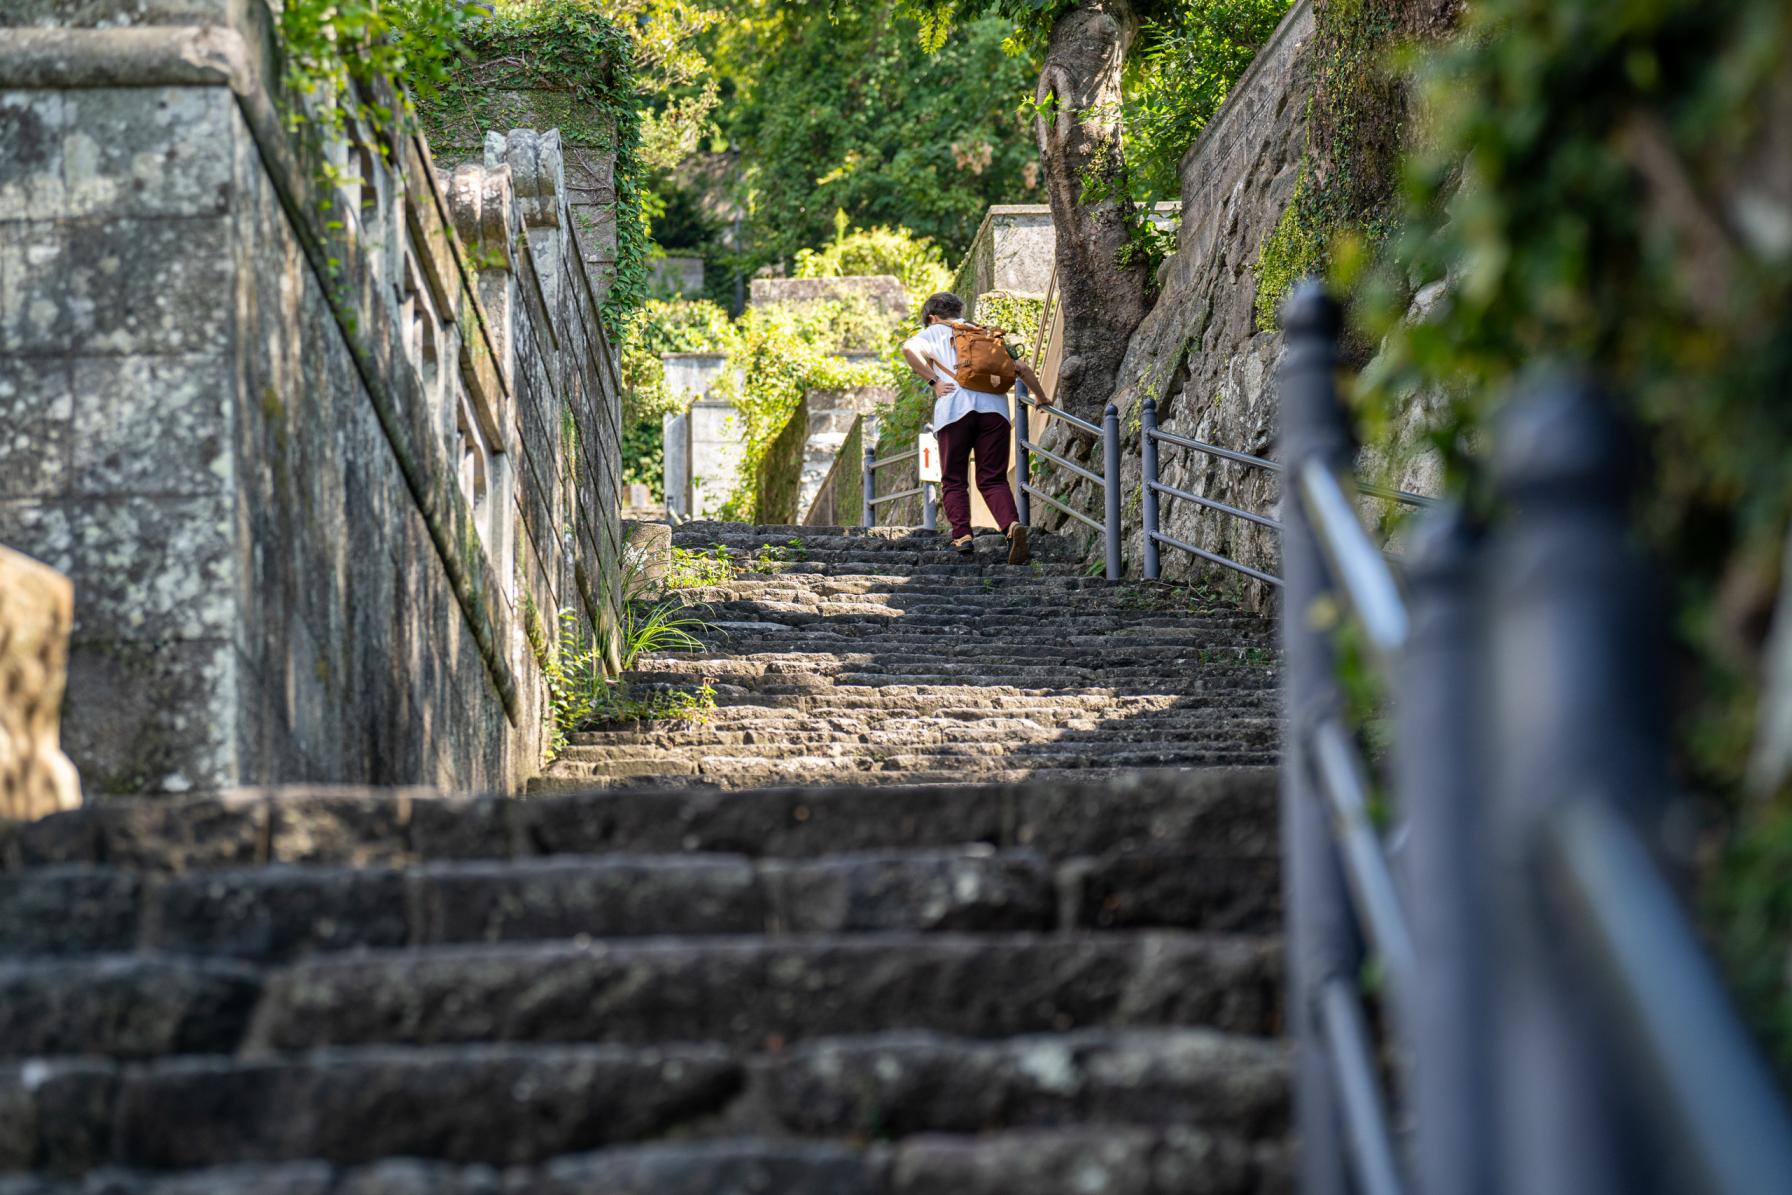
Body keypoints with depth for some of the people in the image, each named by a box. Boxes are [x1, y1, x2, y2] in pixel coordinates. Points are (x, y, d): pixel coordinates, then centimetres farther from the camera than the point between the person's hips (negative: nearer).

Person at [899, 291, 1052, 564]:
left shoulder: (933, 332, 18)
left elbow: (910, 348, -6)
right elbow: (1021, 368, 22)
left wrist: (933, 381, -2)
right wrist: (1042, 398, 35)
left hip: (955, 408, -3)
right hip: (994, 406, 3)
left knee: (954, 480, 9)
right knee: (993, 479, 3)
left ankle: (961, 535, -8)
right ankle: (1012, 526, -22)